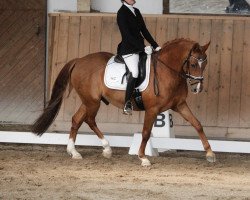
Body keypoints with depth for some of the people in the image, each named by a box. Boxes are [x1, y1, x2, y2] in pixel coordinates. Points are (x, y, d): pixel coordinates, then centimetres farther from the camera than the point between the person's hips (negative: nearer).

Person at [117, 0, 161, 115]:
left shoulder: (136, 11, 16)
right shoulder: (122, 13, -8)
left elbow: (144, 31, 17)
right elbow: (127, 34, -14)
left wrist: (155, 46, 8)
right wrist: (143, 48, -17)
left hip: (140, 48, 9)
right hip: (128, 49, -9)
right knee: (134, 73, -26)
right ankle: (127, 104, -22)